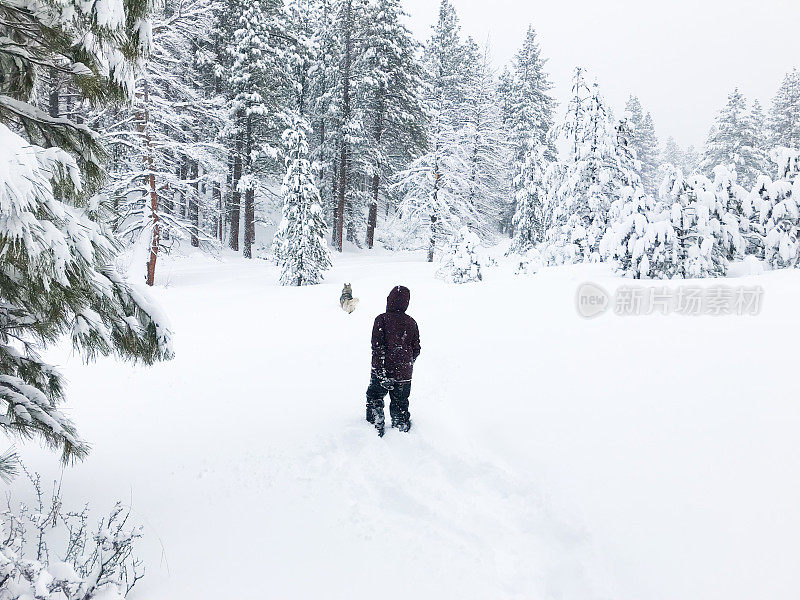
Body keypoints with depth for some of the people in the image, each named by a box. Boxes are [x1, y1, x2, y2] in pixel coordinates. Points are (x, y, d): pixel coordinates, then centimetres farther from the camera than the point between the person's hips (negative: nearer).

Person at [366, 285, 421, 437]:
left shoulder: (381, 319, -10)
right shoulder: (411, 322, 2)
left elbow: (378, 347, -15)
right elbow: (416, 349, 8)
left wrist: (381, 373, -16)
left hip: (383, 372, -3)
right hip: (404, 374, 3)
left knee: (374, 398, 16)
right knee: (400, 404, 16)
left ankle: (376, 424, 12)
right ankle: (402, 426, 23)